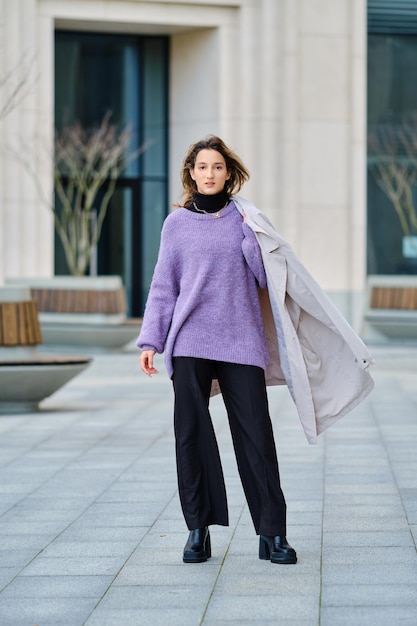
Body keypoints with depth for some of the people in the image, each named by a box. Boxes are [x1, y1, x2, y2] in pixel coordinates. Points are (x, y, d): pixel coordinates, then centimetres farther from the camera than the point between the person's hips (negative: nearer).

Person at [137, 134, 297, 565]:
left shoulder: (244, 219, 10)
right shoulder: (177, 223, 9)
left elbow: (264, 279, 6)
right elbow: (163, 287, 11)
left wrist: (249, 235, -6)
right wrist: (150, 340, 4)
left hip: (241, 341, 0)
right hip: (190, 343, 0)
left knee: (255, 433, -4)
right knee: (191, 432, -2)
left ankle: (272, 533, 1)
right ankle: (198, 529, 7)